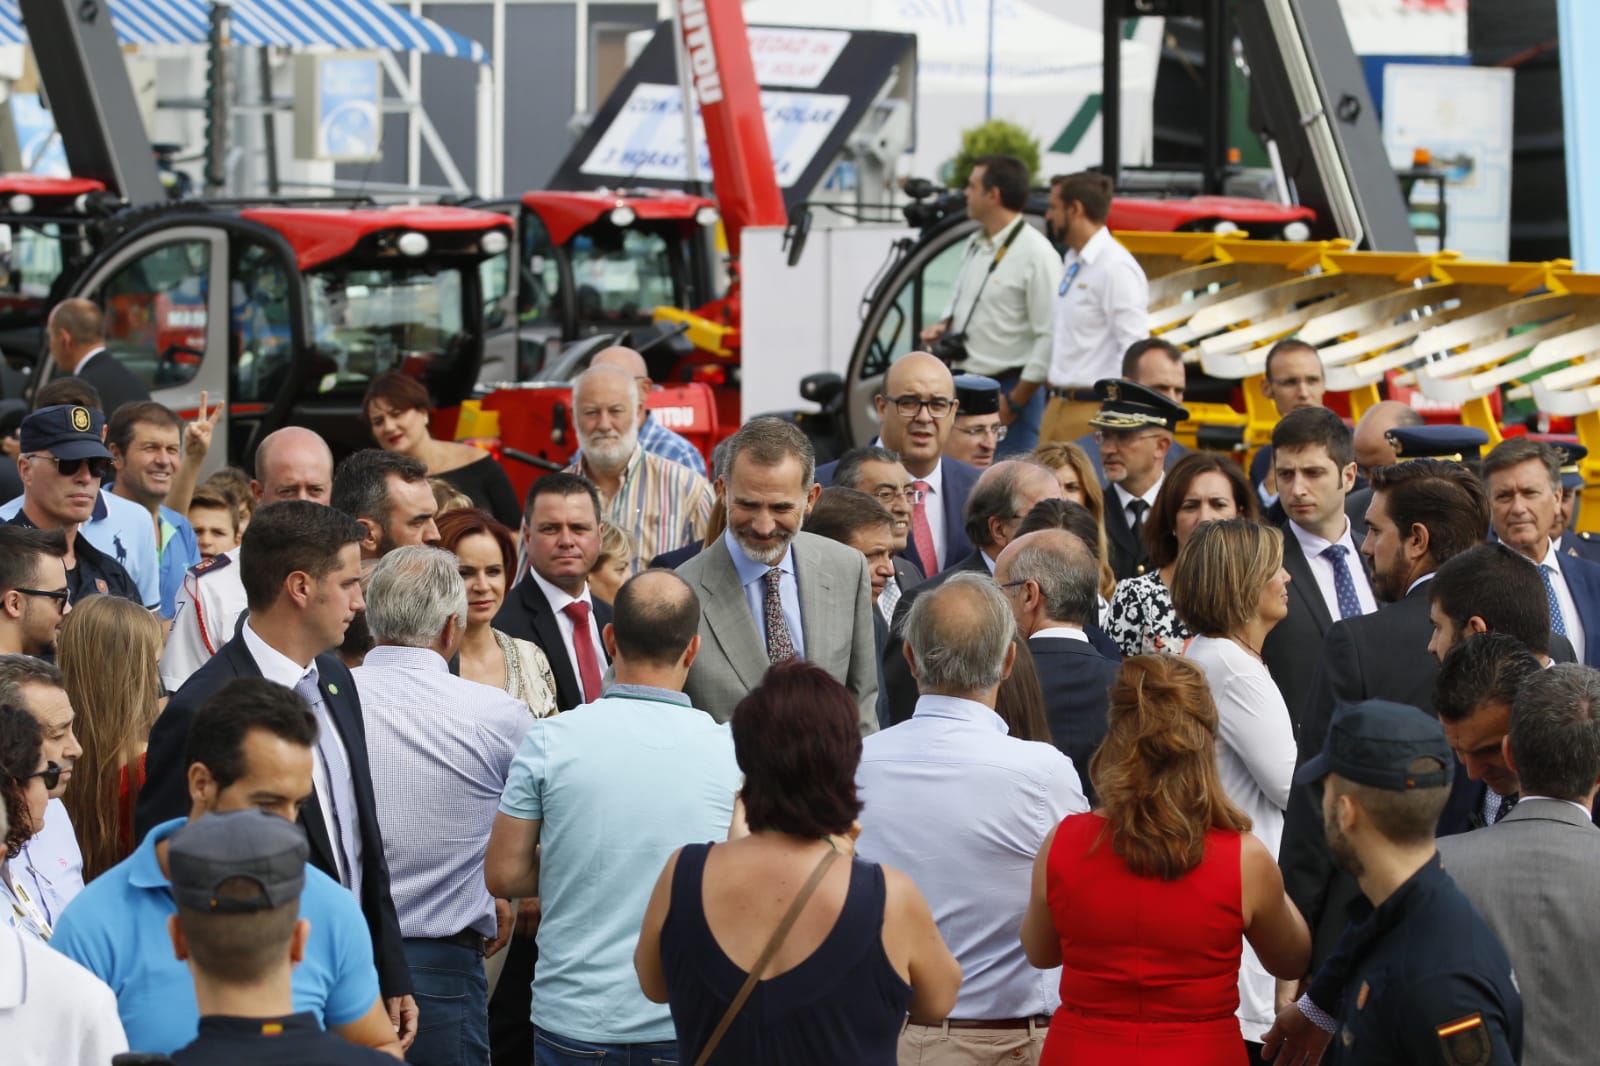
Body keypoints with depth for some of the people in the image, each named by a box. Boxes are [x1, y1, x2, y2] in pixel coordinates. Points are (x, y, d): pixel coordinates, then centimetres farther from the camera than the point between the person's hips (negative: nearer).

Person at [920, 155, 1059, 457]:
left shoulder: (1036, 253, -13)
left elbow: (1050, 335, -15)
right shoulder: (975, 244, 13)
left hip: (1009, 388, -8)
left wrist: (1015, 401, -16)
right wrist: (944, 325, 6)